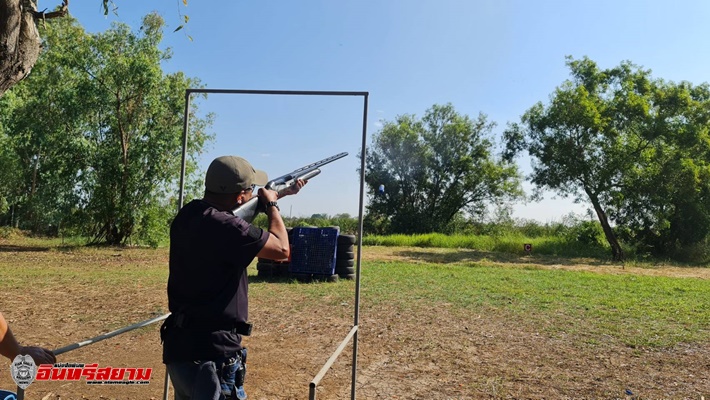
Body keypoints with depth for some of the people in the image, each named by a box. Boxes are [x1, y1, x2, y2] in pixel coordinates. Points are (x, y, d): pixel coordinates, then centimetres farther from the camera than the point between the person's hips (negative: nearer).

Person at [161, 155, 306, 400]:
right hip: (210, 356, -9)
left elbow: (238, 209, 21)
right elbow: (281, 250, -13)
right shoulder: (223, 226, -25)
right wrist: (272, 204, 3)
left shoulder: (188, 215, 2)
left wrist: (282, 192, 27)